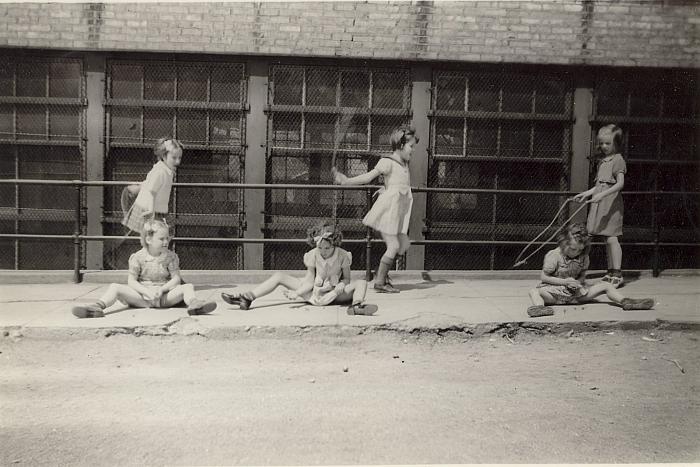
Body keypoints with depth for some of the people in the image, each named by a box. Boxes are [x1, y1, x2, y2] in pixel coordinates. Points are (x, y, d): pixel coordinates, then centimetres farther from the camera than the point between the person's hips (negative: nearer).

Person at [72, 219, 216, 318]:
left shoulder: (170, 256, 4)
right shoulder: (137, 257, 1)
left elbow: (176, 279, -1)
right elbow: (131, 281, -2)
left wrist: (162, 289, -18)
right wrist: (147, 292, -18)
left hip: (164, 295, 0)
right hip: (142, 296, 0)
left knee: (188, 287, -23)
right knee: (115, 287, -19)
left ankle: (193, 304, -52)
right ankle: (99, 306, -40)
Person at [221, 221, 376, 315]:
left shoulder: (342, 255, -14)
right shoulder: (313, 254, -10)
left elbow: (346, 279, -3)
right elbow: (310, 281, -6)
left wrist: (340, 288, -26)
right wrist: (296, 293, -22)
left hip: (334, 294, -2)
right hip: (314, 292, 2)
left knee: (361, 283, -26)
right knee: (279, 276, -11)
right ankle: (246, 299, -22)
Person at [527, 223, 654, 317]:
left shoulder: (583, 257, 5)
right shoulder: (553, 255, -11)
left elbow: (582, 276, 14)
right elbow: (543, 277, -9)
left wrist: (577, 282, -11)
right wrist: (564, 281, -18)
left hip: (576, 291, 5)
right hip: (555, 291, -5)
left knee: (606, 286, -5)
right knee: (534, 291, -35)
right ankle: (539, 306, -63)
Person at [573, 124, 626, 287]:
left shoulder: (618, 160, -7)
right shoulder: (602, 160, 18)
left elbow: (620, 183, -19)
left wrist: (602, 194, -29)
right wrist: (586, 193, 16)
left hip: (611, 202, -8)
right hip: (600, 201, 8)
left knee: (611, 238, -10)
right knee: (607, 239, 11)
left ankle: (617, 274, -6)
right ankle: (611, 272, 17)